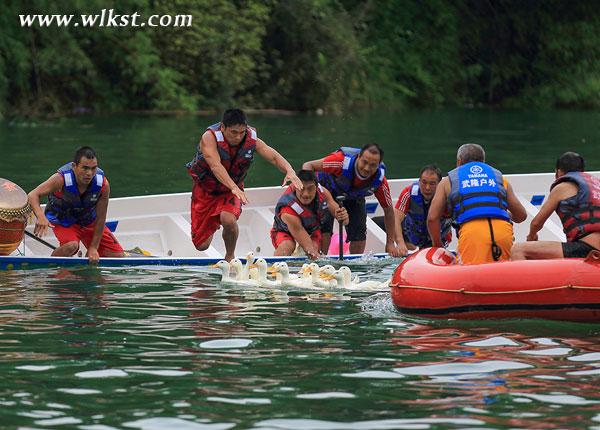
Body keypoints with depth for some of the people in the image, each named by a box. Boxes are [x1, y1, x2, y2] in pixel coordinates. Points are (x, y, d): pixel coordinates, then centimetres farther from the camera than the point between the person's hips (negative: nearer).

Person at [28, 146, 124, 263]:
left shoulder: (103, 184, -26)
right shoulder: (61, 179, -33)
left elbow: (100, 219, -17)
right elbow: (33, 195, -34)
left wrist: (93, 248, -15)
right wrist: (41, 217, -53)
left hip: (89, 221, 4)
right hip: (62, 220, -4)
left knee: (117, 256, 2)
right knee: (71, 246, -36)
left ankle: (86, 259, 30)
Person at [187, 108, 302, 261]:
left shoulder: (251, 140, -16)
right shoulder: (209, 137, -28)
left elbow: (273, 156, -23)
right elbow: (216, 166, -42)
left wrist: (290, 171, -45)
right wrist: (234, 187, -58)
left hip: (230, 191, 1)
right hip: (206, 190, -1)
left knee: (228, 219, -33)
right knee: (201, 245, 3)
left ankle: (230, 256, -4)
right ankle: (213, 225, 40)